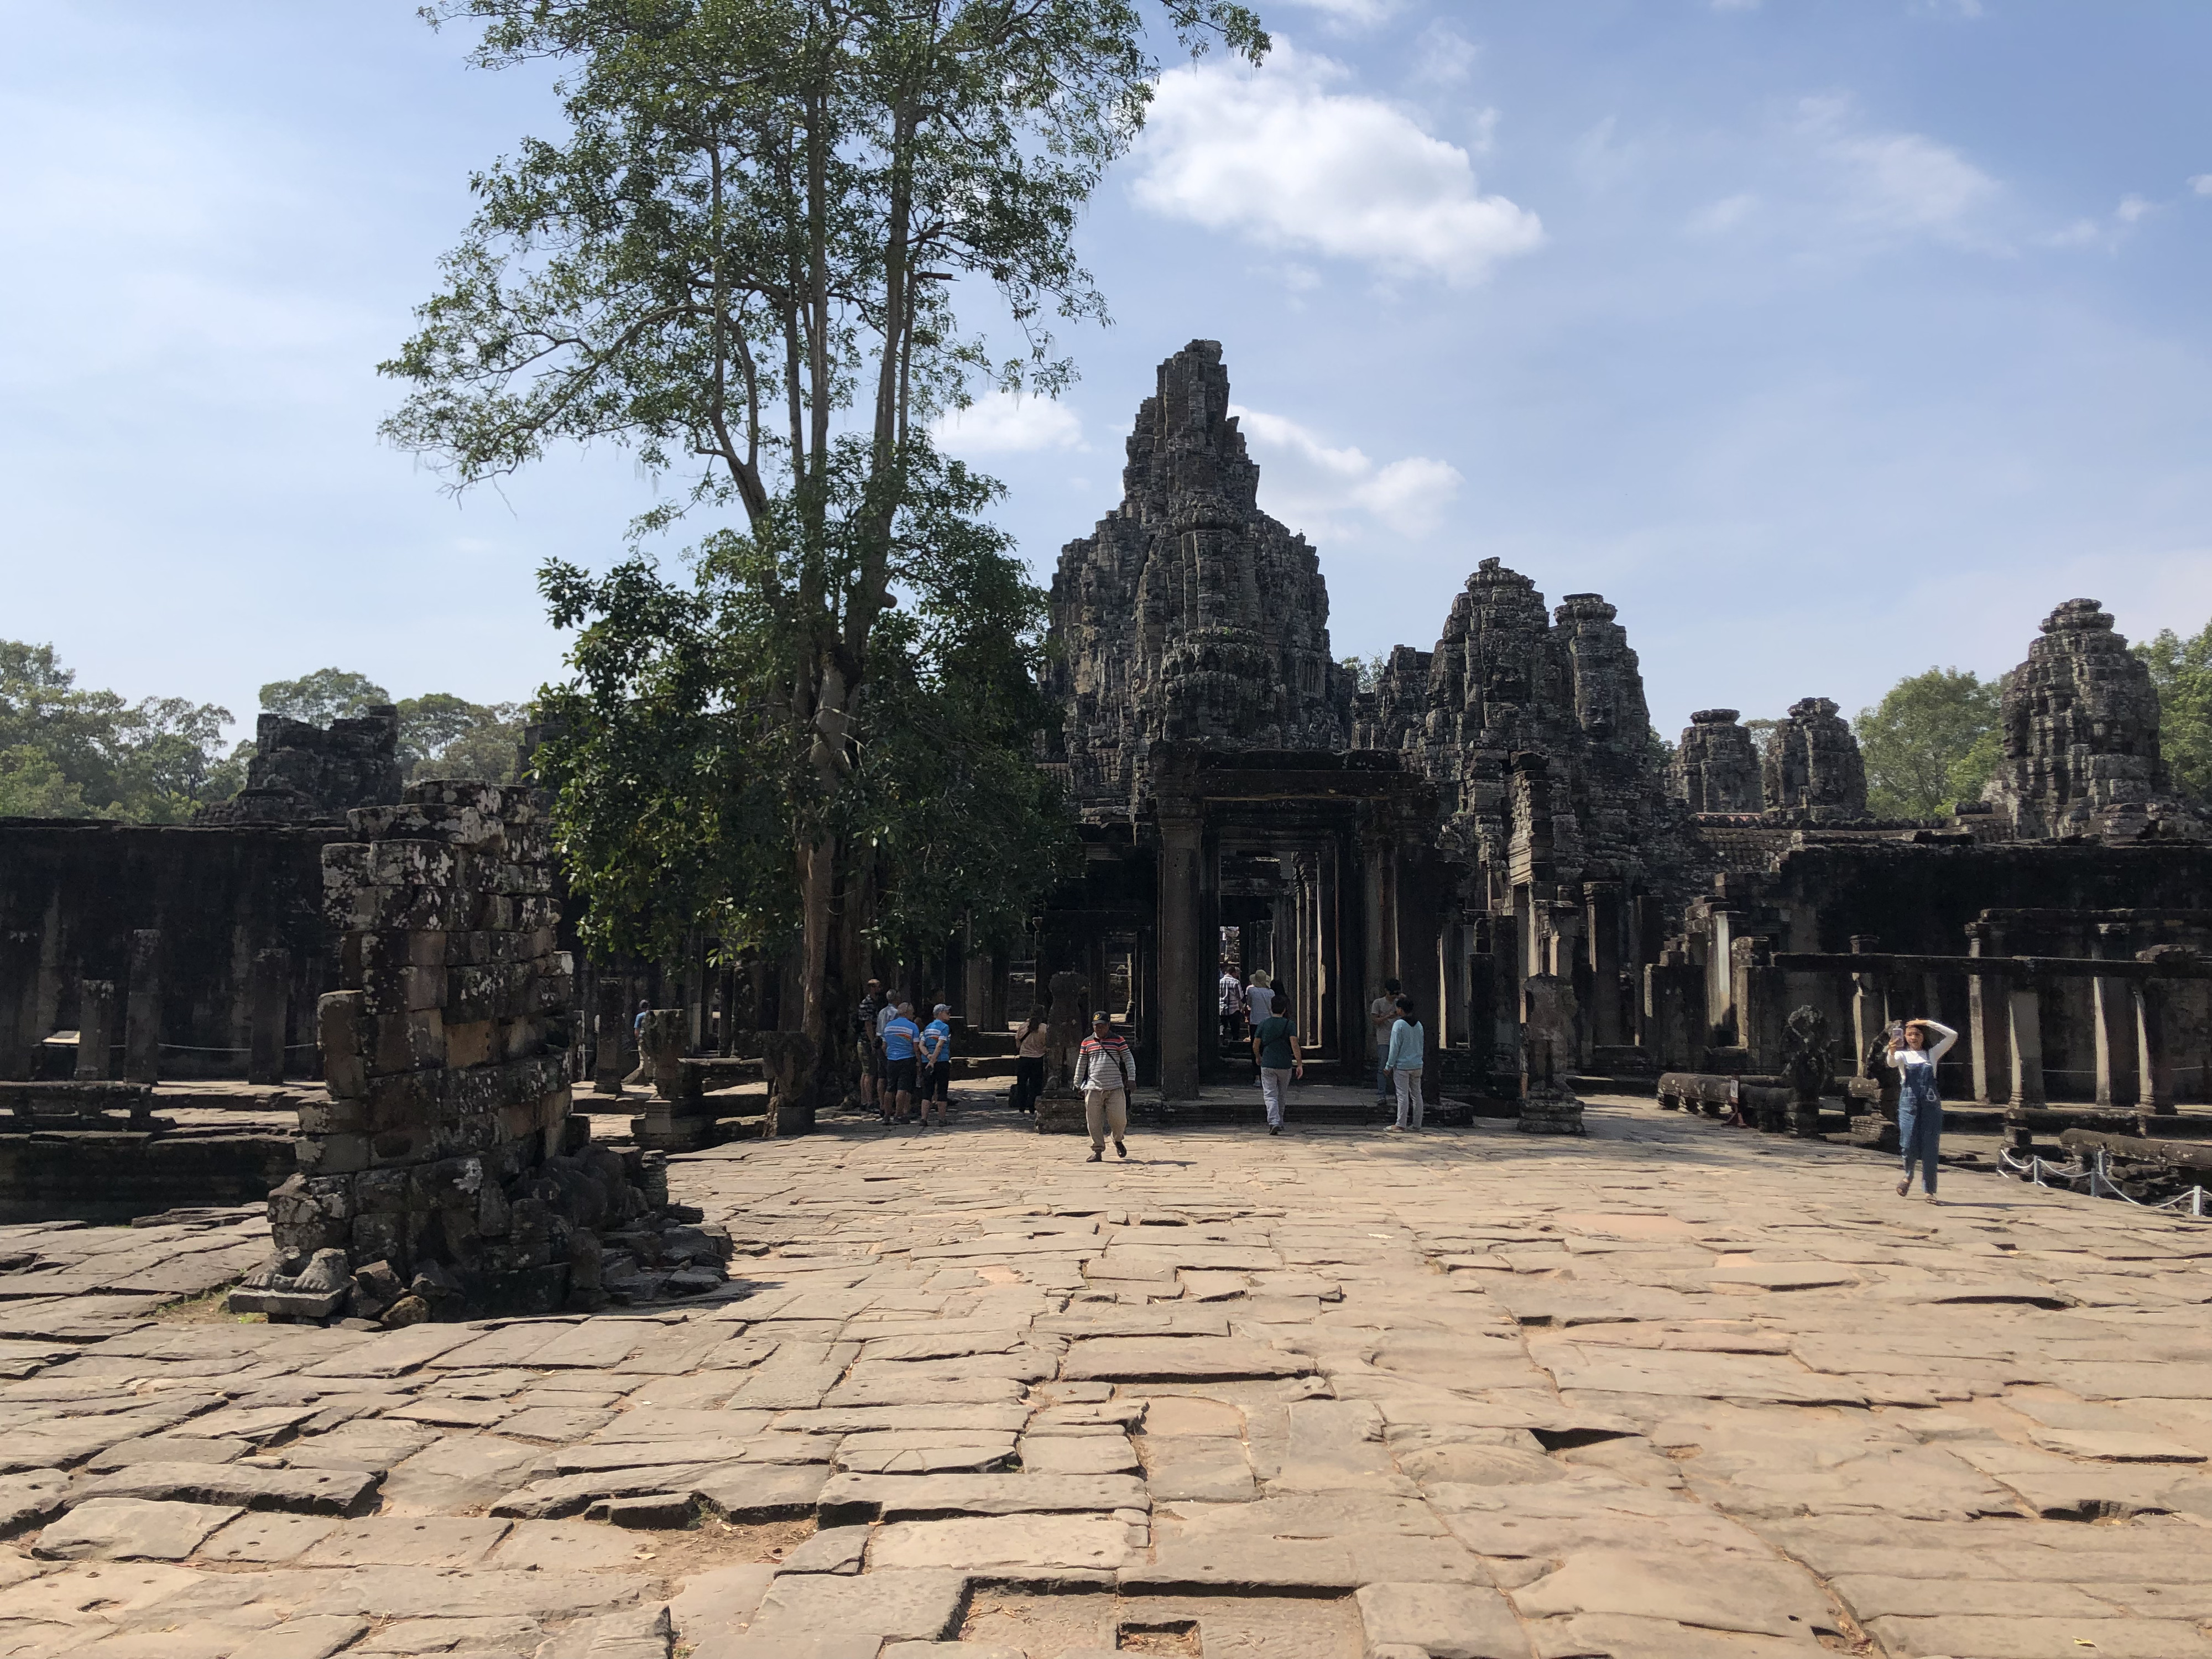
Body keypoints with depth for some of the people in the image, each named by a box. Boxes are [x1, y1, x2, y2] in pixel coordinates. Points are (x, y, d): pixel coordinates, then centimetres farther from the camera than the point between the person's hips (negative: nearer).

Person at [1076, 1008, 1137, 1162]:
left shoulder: (1117, 1040, 4)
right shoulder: (1087, 1043, 10)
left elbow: (1128, 1059, 4)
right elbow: (1081, 1064, 16)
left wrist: (1131, 1077, -6)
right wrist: (1077, 1084, 15)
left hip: (1115, 1088, -2)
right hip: (1093, 1089, 2)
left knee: (1118, 1118, -5)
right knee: (1094, 1121, 0)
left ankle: (1118, 1141, 25)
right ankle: (1097, 1151, 10)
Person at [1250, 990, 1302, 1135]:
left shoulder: (1263, 1024, 2)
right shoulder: (1289, 1025, -3)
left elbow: (1255, 1045, 5)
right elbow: (1295, 1044, -14)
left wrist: (1258, 1057, 25)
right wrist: (1300, 1064, -13)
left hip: (1267, 1064, -1)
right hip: (1285, 1065, 1)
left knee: (1270, 1095, -3)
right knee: (1280, 1095, 18)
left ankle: (1274, 1122, -22)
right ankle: (1280, 1122, 27)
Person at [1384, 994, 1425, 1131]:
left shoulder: (1399, 1024, -12)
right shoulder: (1419, 1025, 10)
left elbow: (1395, 1047, -13)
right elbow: (1421, 1045, 15)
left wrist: (1389, 1065, -8)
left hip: (1402, 1065, -6)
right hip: (1417, 1065, 7)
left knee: (1403, 1095, -4)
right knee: (1416, 1094, 9)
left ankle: (1401, 1124, -2)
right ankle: (1417, 1124, 12)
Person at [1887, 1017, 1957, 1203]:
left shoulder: (1932, 1054, 14)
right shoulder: (1902, 1055, 9)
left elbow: (1953, 1036, 5)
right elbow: (1892, 1062, -15)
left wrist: (1928, 1023, 0)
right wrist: (1892, 1051, -37)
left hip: (1931, 1103, 1)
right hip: (1909, 1102, -1)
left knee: (1930, 1148, -2)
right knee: (1908, 1144, -9)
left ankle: (1930, 1191, 6)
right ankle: (1908, 1176, 21)